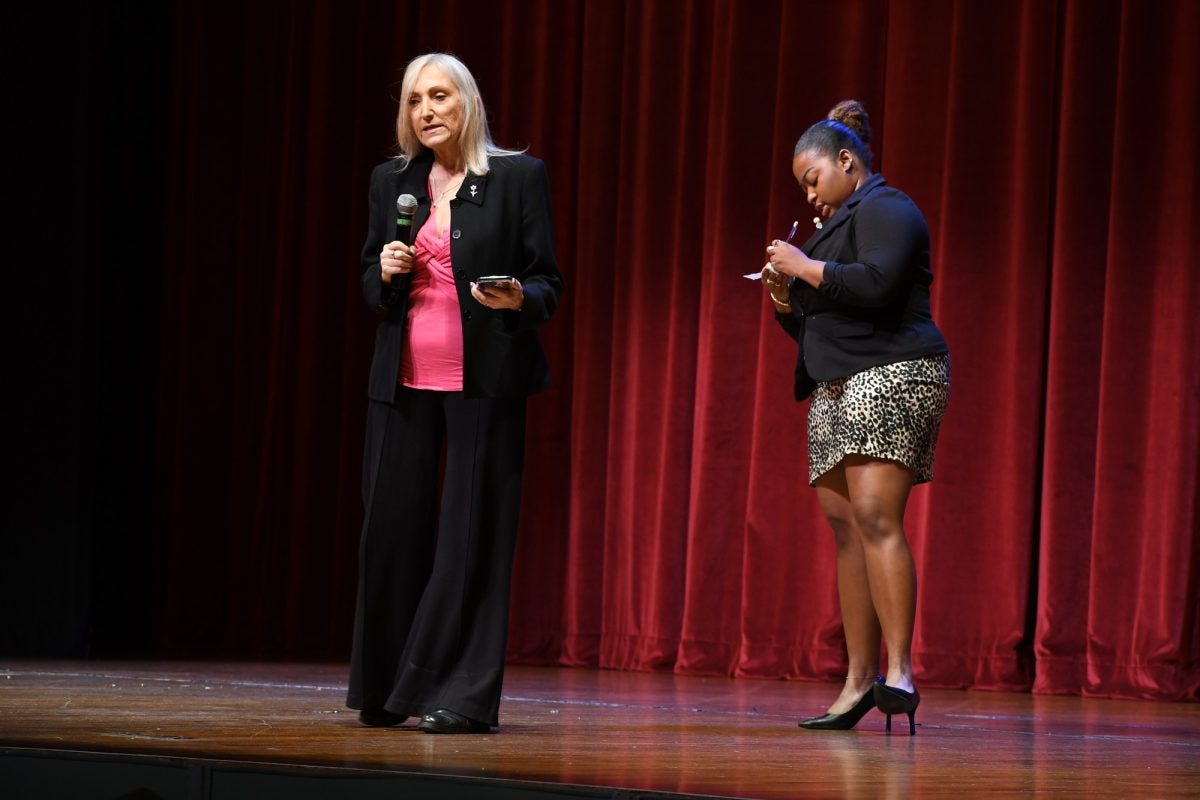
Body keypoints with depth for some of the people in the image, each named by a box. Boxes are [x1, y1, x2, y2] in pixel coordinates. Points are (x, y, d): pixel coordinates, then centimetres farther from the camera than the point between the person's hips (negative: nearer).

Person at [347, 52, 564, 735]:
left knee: (471, 535, -5)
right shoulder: (392, 181, 12)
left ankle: (462, 697, -2)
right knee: (394, 528, 2)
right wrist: (384, 274, -3)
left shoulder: (520, 177, 1)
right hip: (405, 378, 4)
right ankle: (385, 691, 12)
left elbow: (548, 282, 1)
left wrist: (518, 300, -21)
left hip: (484, 379, -4)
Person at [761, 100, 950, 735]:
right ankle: (859, 681, -1)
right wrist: (783, 298, 11)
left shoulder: (884, 209, -2)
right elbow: (815, 328, 31)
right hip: (837, 393, 10)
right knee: (846, 530, 2)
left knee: (875, 517, -20)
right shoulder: (837, 225, 27)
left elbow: (875, 284, -21)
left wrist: (805, 266, -10)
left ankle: (899, 671, -25)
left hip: (892, 377, -10)